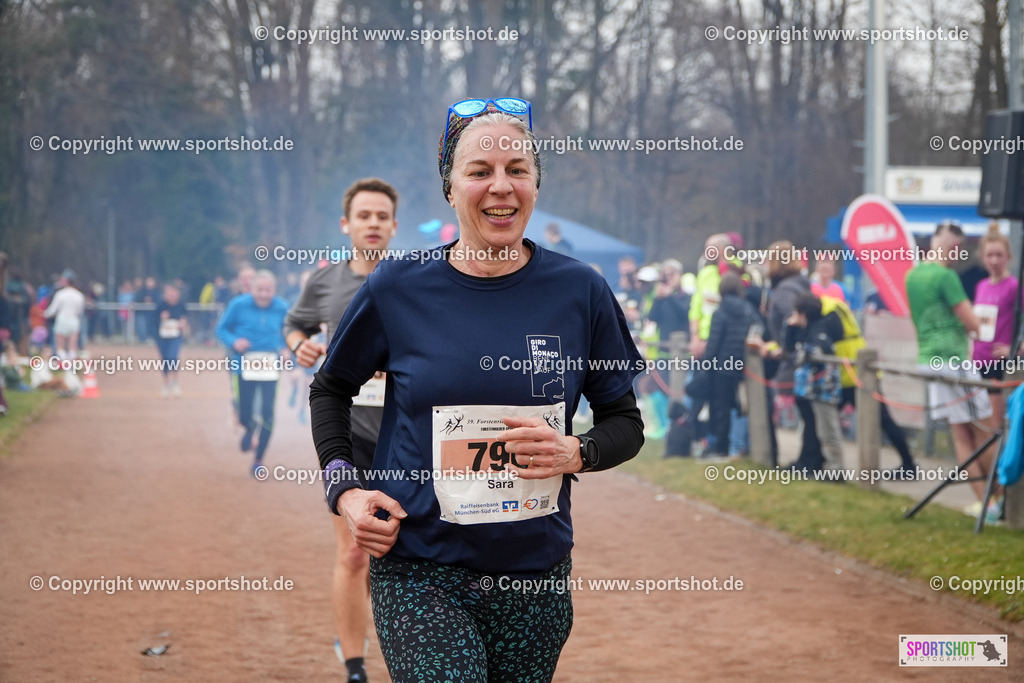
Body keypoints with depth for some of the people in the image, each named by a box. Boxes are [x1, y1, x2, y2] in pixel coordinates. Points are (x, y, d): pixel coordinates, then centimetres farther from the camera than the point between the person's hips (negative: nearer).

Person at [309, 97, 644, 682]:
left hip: (536, 577, 2)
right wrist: (344, 489, 0)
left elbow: (626, 422, 10)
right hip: (419, 574, -2)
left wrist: (576, 453, -11)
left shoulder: (579, 291, 1)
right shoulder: (398, 288, -1)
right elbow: (331, 389, 15)